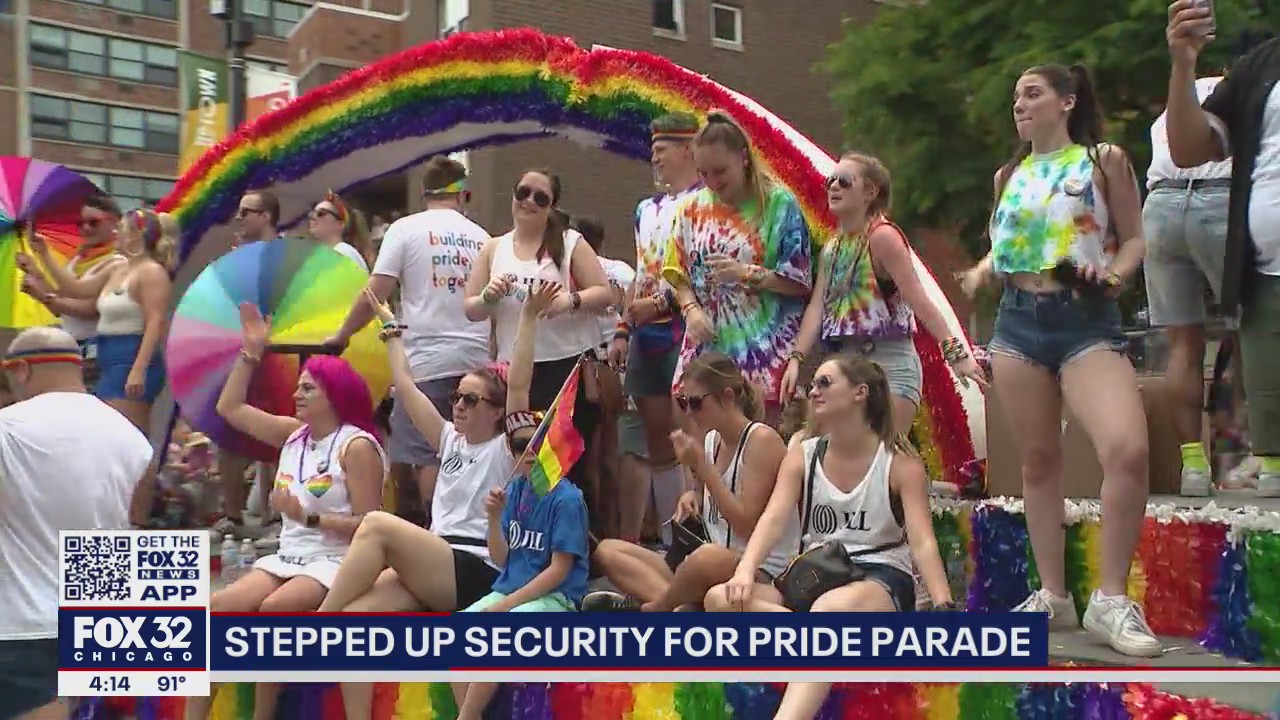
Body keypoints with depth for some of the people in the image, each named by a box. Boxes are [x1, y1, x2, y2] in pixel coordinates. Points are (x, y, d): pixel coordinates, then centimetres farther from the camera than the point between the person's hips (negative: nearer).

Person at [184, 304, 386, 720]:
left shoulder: (357, 446, -10)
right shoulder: (293, 433, 12)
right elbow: (230, 408, 18)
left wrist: (308, 517, -22)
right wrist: (251, 352, 12)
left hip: (335, 563, -7)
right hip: (287, 558, 7)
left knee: (274, 608, -34)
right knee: (217, 606, -17)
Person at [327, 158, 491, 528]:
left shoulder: (406, 229, 0)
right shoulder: (480, 237, 11)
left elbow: (376, 295, -5)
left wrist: (341, 335, 7)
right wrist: (491, 355, 25)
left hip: (428, 361, -4)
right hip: (476, 359, 4)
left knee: (426, 454, -1)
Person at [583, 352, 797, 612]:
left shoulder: (762, 439, -11)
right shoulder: (710, 440, 10)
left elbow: (747, 526, -17)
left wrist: (702, 466, -18)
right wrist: (693, 498, -1)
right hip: (714, 569, 8)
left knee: (708, 557, -41)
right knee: (607, 550, 0)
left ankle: (647, 609, -11)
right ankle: (684, 608, -26)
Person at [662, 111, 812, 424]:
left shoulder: (779, 205, -1)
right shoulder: (694, 208, 10)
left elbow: (799, 283, -2)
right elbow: (679, 274, 14)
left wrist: (749, 274, -16)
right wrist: (691, 309, -5)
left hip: (763, 351, -3)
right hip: (707, 347, 3)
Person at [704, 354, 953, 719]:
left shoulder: (901, 464, 0)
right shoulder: (801, 457, 10)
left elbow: (922, 542, -11)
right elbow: (773, 519, -6)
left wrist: (944, 607, -29)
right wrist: (744, 572, -27)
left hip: (881, 580, -4)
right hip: (814, 578, 5)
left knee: (831, 608, -42)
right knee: (720, 599, -23)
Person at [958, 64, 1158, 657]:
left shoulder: (1104, 160, 3)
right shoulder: (1009, 176, 15)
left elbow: (1135, 238, 3)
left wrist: (1113, 274, -16)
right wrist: (981, 271, 4)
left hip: (1087, 323, -4)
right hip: (1018, 322, 4)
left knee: (1128, 449, -23)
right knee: (1038, 461, 8)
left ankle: (1110, 599, -10)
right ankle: (1053, 595, 20)